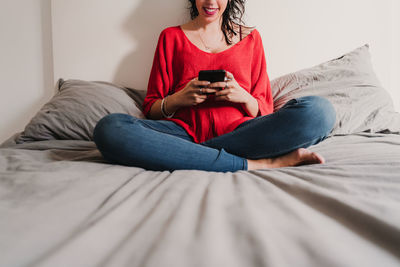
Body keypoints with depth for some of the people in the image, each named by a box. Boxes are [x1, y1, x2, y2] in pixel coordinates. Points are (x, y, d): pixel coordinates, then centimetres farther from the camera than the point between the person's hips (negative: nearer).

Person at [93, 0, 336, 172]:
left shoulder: (250, 37, 20)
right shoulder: (171, 37, 18)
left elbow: (264, 111, 16)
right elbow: (151, 108, 14)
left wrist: (242, 97, -6)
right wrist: (177, 99, -8)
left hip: (240, 132, 1)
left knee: (319, 110, -25)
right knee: (109, 129, -31)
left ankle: (190, 154, -25)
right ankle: (257, 164, -28)